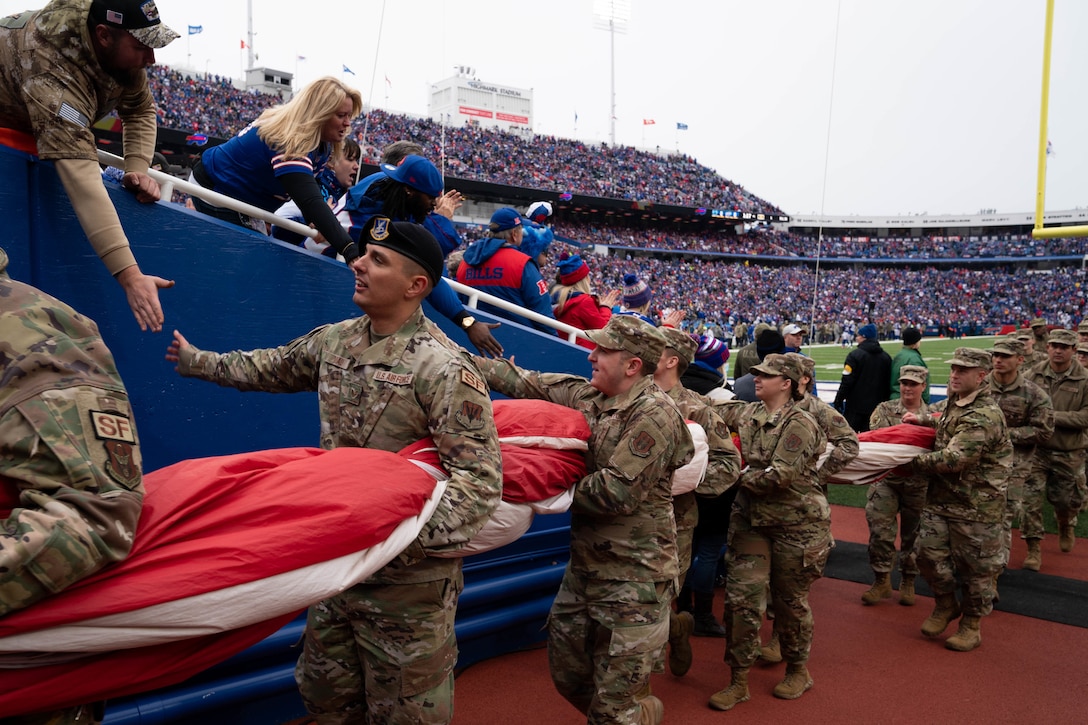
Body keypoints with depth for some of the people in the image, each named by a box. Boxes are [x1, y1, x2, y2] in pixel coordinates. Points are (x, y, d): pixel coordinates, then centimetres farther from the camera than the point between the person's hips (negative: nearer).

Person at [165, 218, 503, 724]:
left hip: (407, 580, -7)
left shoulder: (442, 368, -20)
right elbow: (277, 367, 24)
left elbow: (479, 478, -24)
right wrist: (200, 362, 34)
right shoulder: (336, 340, 4)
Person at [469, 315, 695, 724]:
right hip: (584, 566, 8)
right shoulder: (585, 395, 4)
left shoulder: (654, 414, -19)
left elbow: (615, 492, -24)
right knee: (568, 676, 21)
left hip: (634, 578, -8)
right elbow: (525, 383, 11)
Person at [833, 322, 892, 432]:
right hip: (876, 407, 6)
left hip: (856, 406, -5)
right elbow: (888, 383, 13)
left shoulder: (855, 355, -12)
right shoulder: (886, 357, 8)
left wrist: (838, 400, -6)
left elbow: (847, 381, -14)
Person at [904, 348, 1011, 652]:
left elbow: (954, 459, -29)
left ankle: (972, 626, 24)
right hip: (941, 496, 8)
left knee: (976, 566, 7)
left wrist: (914, 461, -17)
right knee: (930, 554, 7)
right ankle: (946, 604, 31)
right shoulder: (956, 399, 6)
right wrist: (923, 419, 15)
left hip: (976, 504, -8)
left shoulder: (984, 416, -24)